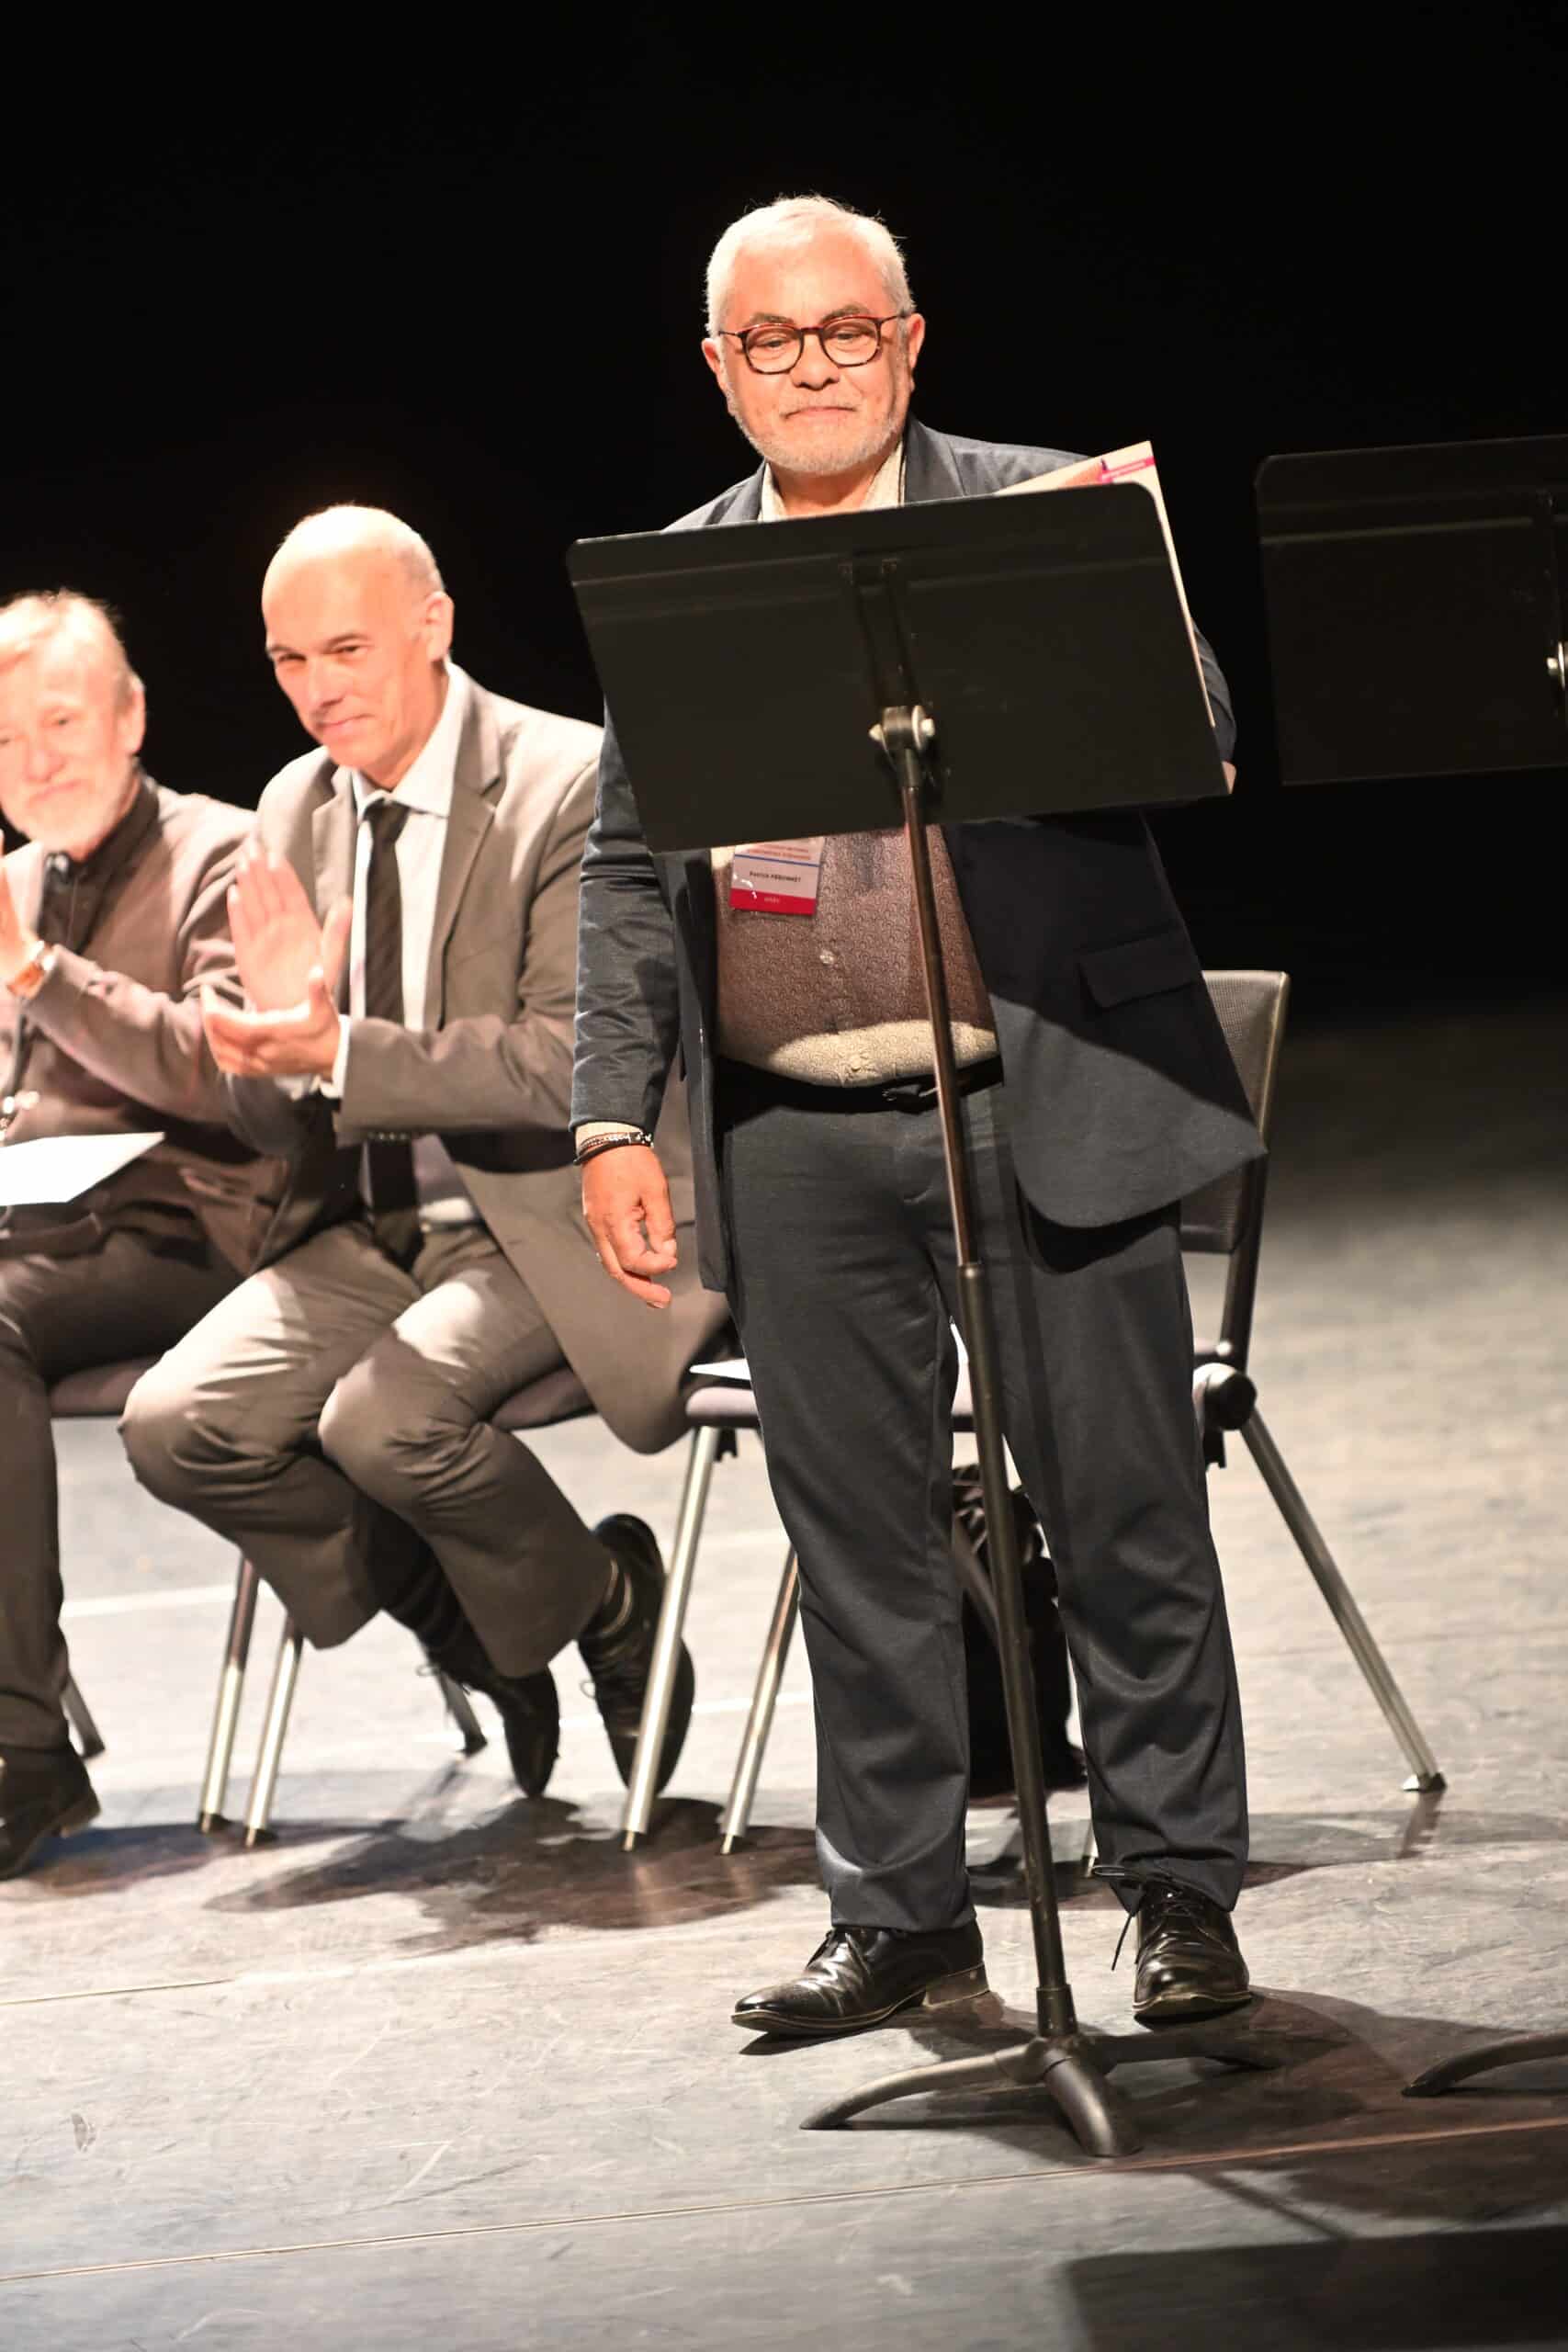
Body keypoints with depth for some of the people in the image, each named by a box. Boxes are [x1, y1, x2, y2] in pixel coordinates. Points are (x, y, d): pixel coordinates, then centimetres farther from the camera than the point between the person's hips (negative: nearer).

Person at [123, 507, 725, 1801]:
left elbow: (574, 1061, -19)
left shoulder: (574, 784, -12)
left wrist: (340, 1053, -27)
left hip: (548, 1219, -6)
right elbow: (275, 1117, 8)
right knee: (176, 1427, -14)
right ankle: (469, 1627, 8)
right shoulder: (296, 813, 9)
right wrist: (274, 1029, -17)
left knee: (385, 1416, -31)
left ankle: (603, 1601, 1)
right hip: (371, 1229, 7)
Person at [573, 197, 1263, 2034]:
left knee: (1122, 1517, 1)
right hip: (801, 1142, 3)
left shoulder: (1043, 514, 3)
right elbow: (626, 874, 13)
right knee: (860, 1541, 8)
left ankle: (1180, 1893, 12)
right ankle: (898, 1914, 18)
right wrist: (613, 1122, 6)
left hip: (1050, 1107, -3)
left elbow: (1193, 729, -5)